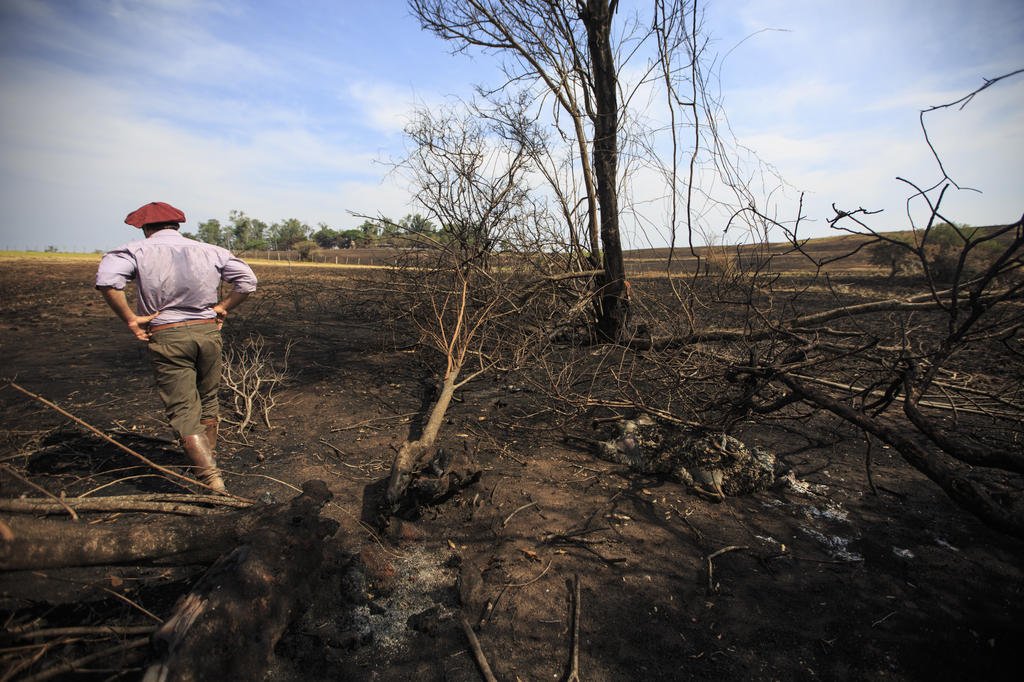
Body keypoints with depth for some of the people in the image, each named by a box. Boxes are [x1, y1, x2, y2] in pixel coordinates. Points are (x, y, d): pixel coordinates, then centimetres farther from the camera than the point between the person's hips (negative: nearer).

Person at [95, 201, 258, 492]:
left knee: (185, 413, 0)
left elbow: (106, 279, -19)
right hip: (208, 332, 4)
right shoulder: (210, 251, 7)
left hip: (166, 337, -3)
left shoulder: (138, 250, -2)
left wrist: (130, 319, -9)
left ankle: (213, 482, -8)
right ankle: (207, 461, 38)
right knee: (208, 403, 21)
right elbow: (248, 281, 6)